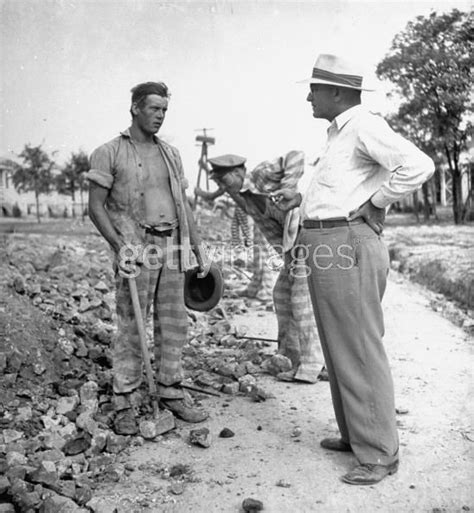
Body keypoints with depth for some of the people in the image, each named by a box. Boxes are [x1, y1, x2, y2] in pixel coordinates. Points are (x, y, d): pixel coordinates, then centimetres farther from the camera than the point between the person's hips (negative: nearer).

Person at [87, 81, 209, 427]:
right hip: (136, 249, -5)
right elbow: (96, 207, -4)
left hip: (172, 248, 5)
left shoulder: (171, 154, 15)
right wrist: (120, 246, -16)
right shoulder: (109, 153, 0)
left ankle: (171, 393, 21)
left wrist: (198, 245, 11)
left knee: (174, 324, 8)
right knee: (132, 327, -1)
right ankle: (125, 402, 11)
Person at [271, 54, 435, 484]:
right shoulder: (340, 133, 19)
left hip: (346, 250, -11)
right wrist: (303, 198, 19)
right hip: (327, 250, 11)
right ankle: (356, 434, 32)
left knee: (360, 352, -2)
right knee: (340, 349, 17)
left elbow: (418, 166, -25)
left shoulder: (364, 126, -12)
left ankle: (379, 454, 12)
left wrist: (372, 203, -16)